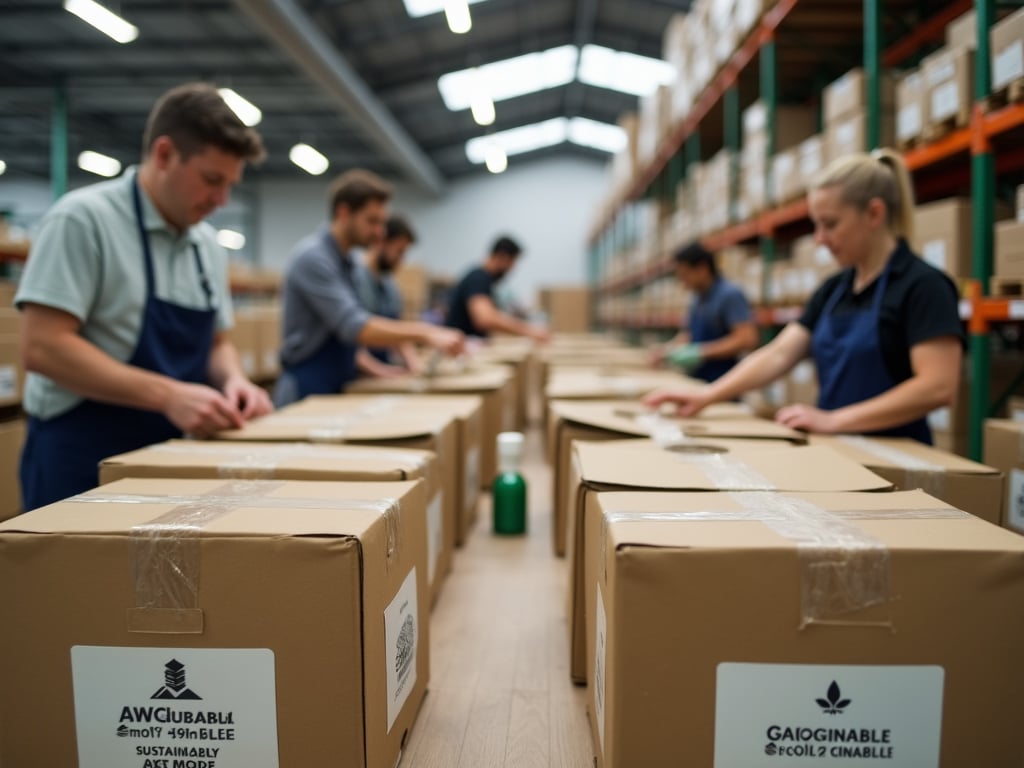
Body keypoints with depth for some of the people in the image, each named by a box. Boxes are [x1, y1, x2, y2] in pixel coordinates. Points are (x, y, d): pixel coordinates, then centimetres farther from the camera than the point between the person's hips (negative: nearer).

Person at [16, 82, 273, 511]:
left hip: (171, 457, 7)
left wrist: (232, 379, -6)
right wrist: (168, 395, -25)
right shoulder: (84, 219, -12)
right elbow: (43, 347, -19)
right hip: (81, 462, -6)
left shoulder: (208, 244, 8)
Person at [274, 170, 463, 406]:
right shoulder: (313, 257, -16)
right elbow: (353, 327, -26)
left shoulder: (345, 261, 11)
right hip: (307, 393, -9)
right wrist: (424, 332, -31)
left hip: (338, 388, 9)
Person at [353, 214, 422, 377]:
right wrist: (378, 370, -23)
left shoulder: (390, 286, 15)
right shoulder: (355, 277, -11)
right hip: (360, 376, -7)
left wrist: (415, 364, 3)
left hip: (388, 375, 7)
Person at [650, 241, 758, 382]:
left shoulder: (730, 295, -13)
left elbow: (747, 339, -21)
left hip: (721, 383, -8)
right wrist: (668, 348, 5)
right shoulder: (699, 299, 13)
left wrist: (701, 352, -22)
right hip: (697, 383, 8)